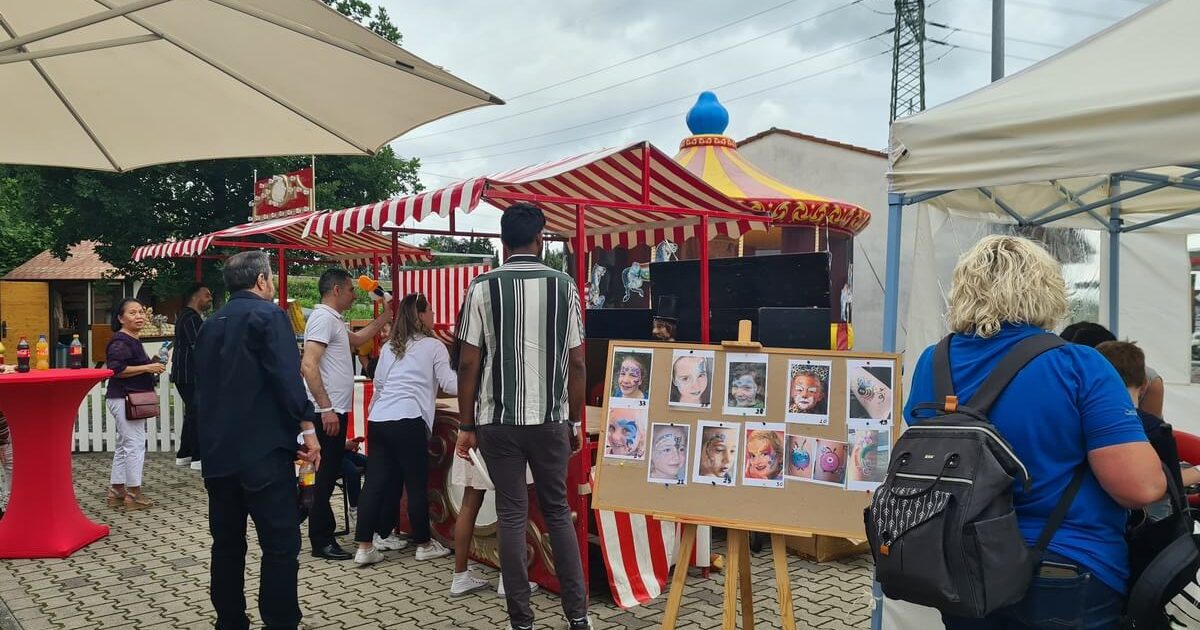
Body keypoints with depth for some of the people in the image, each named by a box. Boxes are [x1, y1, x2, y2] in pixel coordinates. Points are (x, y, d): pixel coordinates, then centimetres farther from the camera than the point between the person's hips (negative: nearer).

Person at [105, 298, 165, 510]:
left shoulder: (133, 341, 17)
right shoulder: (120, 342, -14)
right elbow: (116, 369, -25)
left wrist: (152, 366, 13)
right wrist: (147, 368, -22)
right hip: (124, 400, -11)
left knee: (123, 446, 14)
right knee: (135, 444, -8)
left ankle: (117, 492, 21)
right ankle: (134, 494, -3)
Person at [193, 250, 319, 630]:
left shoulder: (211, 324, 16)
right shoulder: (268, 315, -6)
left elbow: (201, 385, 21)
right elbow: (287, 377, -17)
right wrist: (307, 427, -13)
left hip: (217, 451, 8)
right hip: (263, 450, -8)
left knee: (227, 543, 14)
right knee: (281, 545, -3)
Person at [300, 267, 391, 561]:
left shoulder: (333, 320, 17)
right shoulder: (323, 318, -14)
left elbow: (357, 339, 35)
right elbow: (309, 366, -22)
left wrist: (385, 316, 30)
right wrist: (326, 408, -24)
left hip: (335, 410, 10)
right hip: (328, 412, -10)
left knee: (331, 472, 17)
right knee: (325, 476, -4)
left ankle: (324, 530, 28)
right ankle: (322, 542, 4)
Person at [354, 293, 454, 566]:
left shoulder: (389, 347, 18)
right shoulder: (434, 346, 2)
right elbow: (450, 384, 0)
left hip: (378, 420, 6)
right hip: (409, 422, -6)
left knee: (375, 482, 7)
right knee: (417, 485, 5)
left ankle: (364, 547, 8)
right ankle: (424, 544, 16)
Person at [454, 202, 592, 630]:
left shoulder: (483, 287, -3)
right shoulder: (564, 286, 0)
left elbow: (469, 363, -5)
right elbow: (576, 363, 1)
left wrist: (465, 425, 4)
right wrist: (577, 421, 10)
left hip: (498, 419, -1)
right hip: (551, 418, 1)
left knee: (512, 515, 8)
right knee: (557, 510, 14)